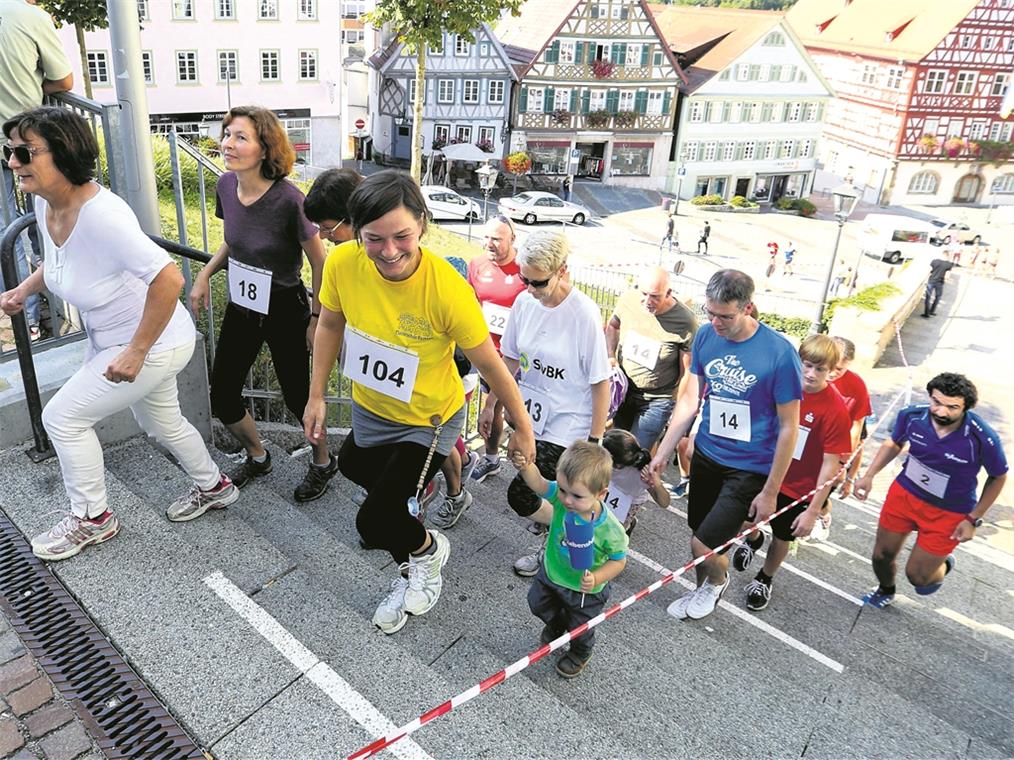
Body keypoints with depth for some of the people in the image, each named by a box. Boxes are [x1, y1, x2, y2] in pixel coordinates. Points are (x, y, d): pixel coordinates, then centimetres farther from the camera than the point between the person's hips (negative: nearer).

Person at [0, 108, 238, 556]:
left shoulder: (100, 214, -33)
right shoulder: (46, 203, -5)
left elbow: (168, 278, -40)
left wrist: (137, 351, -33)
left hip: (153, 344, -9)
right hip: (110, 339, 9)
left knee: (63, 417, -1)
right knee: (160, 422, 23)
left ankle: (91, 519, 21)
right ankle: (213, 487, 46)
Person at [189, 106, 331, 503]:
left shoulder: (287, 199, -24)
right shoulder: (226, 186, -6)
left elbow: (319, 262, -14)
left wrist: (317, 318, -9)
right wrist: (205, 275, 1)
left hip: (285, 310, -6)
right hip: (241, 306, 6)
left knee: (296, 395, 7)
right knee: (223, 397, 11)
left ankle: (323, 462, 35)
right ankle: (257, 456, 39)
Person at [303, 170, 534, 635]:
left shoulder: (448, 289, -33)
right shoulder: (342, 263, -22)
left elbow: (490, 365, -20)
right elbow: (330, 325, -2)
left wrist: (523, 430, -9)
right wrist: (317, 397, 4)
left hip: (428, 421, -5)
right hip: (369, 408, 5)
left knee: (372, 523, -9)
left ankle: (428, 549, 27)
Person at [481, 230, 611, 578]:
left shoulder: (584, 314, -19)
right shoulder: (524, 302, -3)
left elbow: (601, 382, -14)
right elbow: (511, 360, 10)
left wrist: (595, 440, -12)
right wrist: (491, 405, 13)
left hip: (567, 425, -5)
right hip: (530, 417, 5)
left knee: (521, 495, -7)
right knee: (539, 489, 11)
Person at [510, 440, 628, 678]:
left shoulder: (610, 530, -37)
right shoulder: (561, 496, -31)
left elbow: (619, 560, -22)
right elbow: (539, 484, -26)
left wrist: (597, 578, -36)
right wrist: (526, 467, -47)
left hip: (584, 589, -3)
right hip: (551, 572, 4)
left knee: (580, 627, 25)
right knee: (538, 604, 31)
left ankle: (580, 654, 60)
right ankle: (556, 623, 65)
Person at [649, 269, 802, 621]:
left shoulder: (779, 354, -21)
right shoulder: (706, 336, -6)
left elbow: (788, 427, -13)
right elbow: (690, 399, 2)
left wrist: (770, 491, -10)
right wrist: (662, 453, -1)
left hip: (750, 468, -5)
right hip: (706, 454, 5)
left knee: (703, 544, -8)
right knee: (699, 533, 17)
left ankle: (718, 579, 28)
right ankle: (703, 590, 47)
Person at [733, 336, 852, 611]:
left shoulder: (835, 409, -22)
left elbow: (830, 464, -18)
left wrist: (814, 510, -17)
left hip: (799, 488, -2)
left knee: (782, 536, 16)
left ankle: (764, 581, 44)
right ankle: (753, 539, 50)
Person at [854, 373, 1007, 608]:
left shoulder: (983, 439, -29)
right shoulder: (912, 415, -21)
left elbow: (998, 478, -8)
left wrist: (973, 520, -7)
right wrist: (869, 475, -6)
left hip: (948, 513, -3)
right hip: (904, 494, 3)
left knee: (917, 576, 5)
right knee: (882, 556, 16)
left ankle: (943, 565, 43)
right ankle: (885, 590, 53)